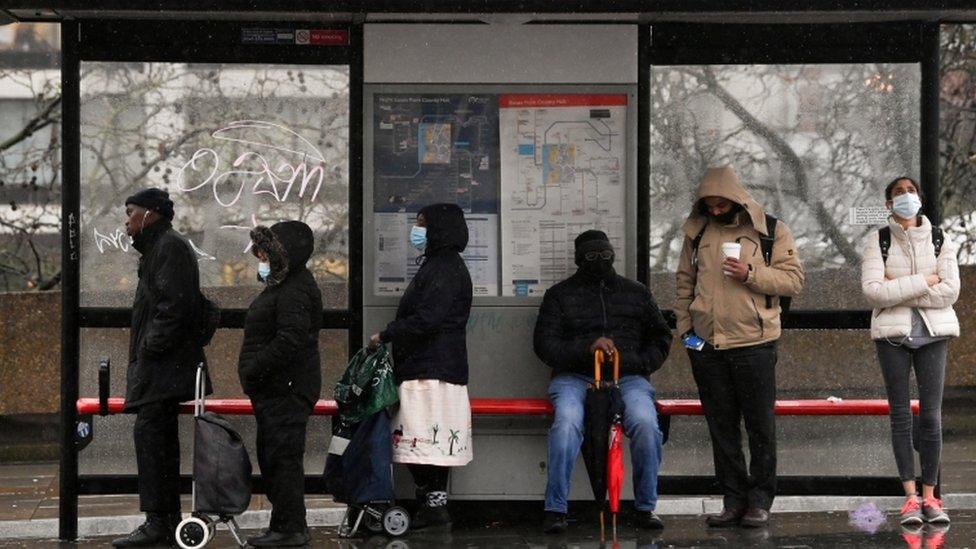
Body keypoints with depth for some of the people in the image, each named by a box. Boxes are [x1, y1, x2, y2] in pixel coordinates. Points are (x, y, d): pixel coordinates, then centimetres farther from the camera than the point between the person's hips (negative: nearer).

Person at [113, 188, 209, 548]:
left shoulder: (170, 247, -9)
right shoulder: (158, 248, 22)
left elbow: (174, 305, -20)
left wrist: (152, 347, -18)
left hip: (163, 365, -11)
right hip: (161, 367, 11)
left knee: (149, 433, -14)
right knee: (162, 438, 10)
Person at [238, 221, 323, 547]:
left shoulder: (294, 291, -16)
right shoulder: (282, 285, 18)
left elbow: (290, 340, -25)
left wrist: (254, 370, -20)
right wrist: (253, 373, 15)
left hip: (286, 389, -11)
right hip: (275, 388, 11)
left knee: (282, 456, -8)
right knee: (271, 456, 15)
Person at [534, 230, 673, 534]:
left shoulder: (636, 292, 21)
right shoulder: (560, 294, 13)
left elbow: (661, 337, 24)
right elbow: (544, 343, 3)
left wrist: (640, 364, 4)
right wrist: (586, 350, -14)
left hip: (628, 378, 1)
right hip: (574, 377, -1)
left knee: (645, 423, -30)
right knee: (567, 422, -34)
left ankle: (647, 506, -14)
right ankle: (555, 510, -27)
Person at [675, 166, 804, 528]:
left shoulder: (771, 230, 0)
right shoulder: (697, 231, 11)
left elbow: (793, 279, -5)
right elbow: (685, 282, 18)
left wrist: (751, 273, -17)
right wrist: (685, 326, 8)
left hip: (754, 344, -3)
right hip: (706, 345, 4)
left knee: (760, 426, 0)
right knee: (721, 427, 7)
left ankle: (759, 501, 9)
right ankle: (733, 499, 15)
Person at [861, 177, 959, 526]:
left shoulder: (939, 240, 6)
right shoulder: (878, 242, 3)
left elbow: (950, 291, -7)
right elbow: (872, 291, -11)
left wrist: (897, 289, -10)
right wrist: (922, 282, -13)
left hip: (932, 333, 0)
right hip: (892, 334, 0)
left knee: (931, 415, -3)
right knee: (900, 415, 0)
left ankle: (929, 495, 3)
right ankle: (910, 496, 3)